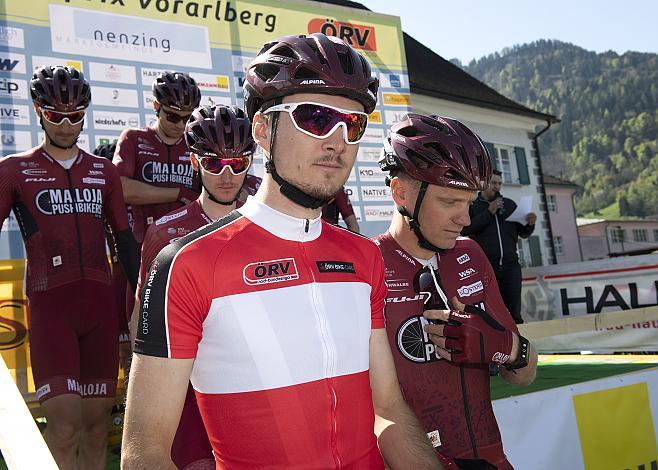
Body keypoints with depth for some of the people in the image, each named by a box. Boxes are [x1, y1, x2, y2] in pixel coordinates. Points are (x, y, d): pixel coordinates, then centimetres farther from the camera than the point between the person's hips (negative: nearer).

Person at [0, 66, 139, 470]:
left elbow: (125, 240, 16)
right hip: (49, 303, -3)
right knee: (65, 423, -13)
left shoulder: (104, 171, 15)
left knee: (97, 421, 8)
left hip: (100, 303, 3)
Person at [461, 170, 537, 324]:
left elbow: (523, 233, 17)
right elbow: (464, 230, -10)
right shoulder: (472, 205, 7)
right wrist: (489, 212, -11)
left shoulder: (509, 204, 16)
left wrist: (530, 224, -5)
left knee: (514, 314, 1)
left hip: (510, 266, 3)